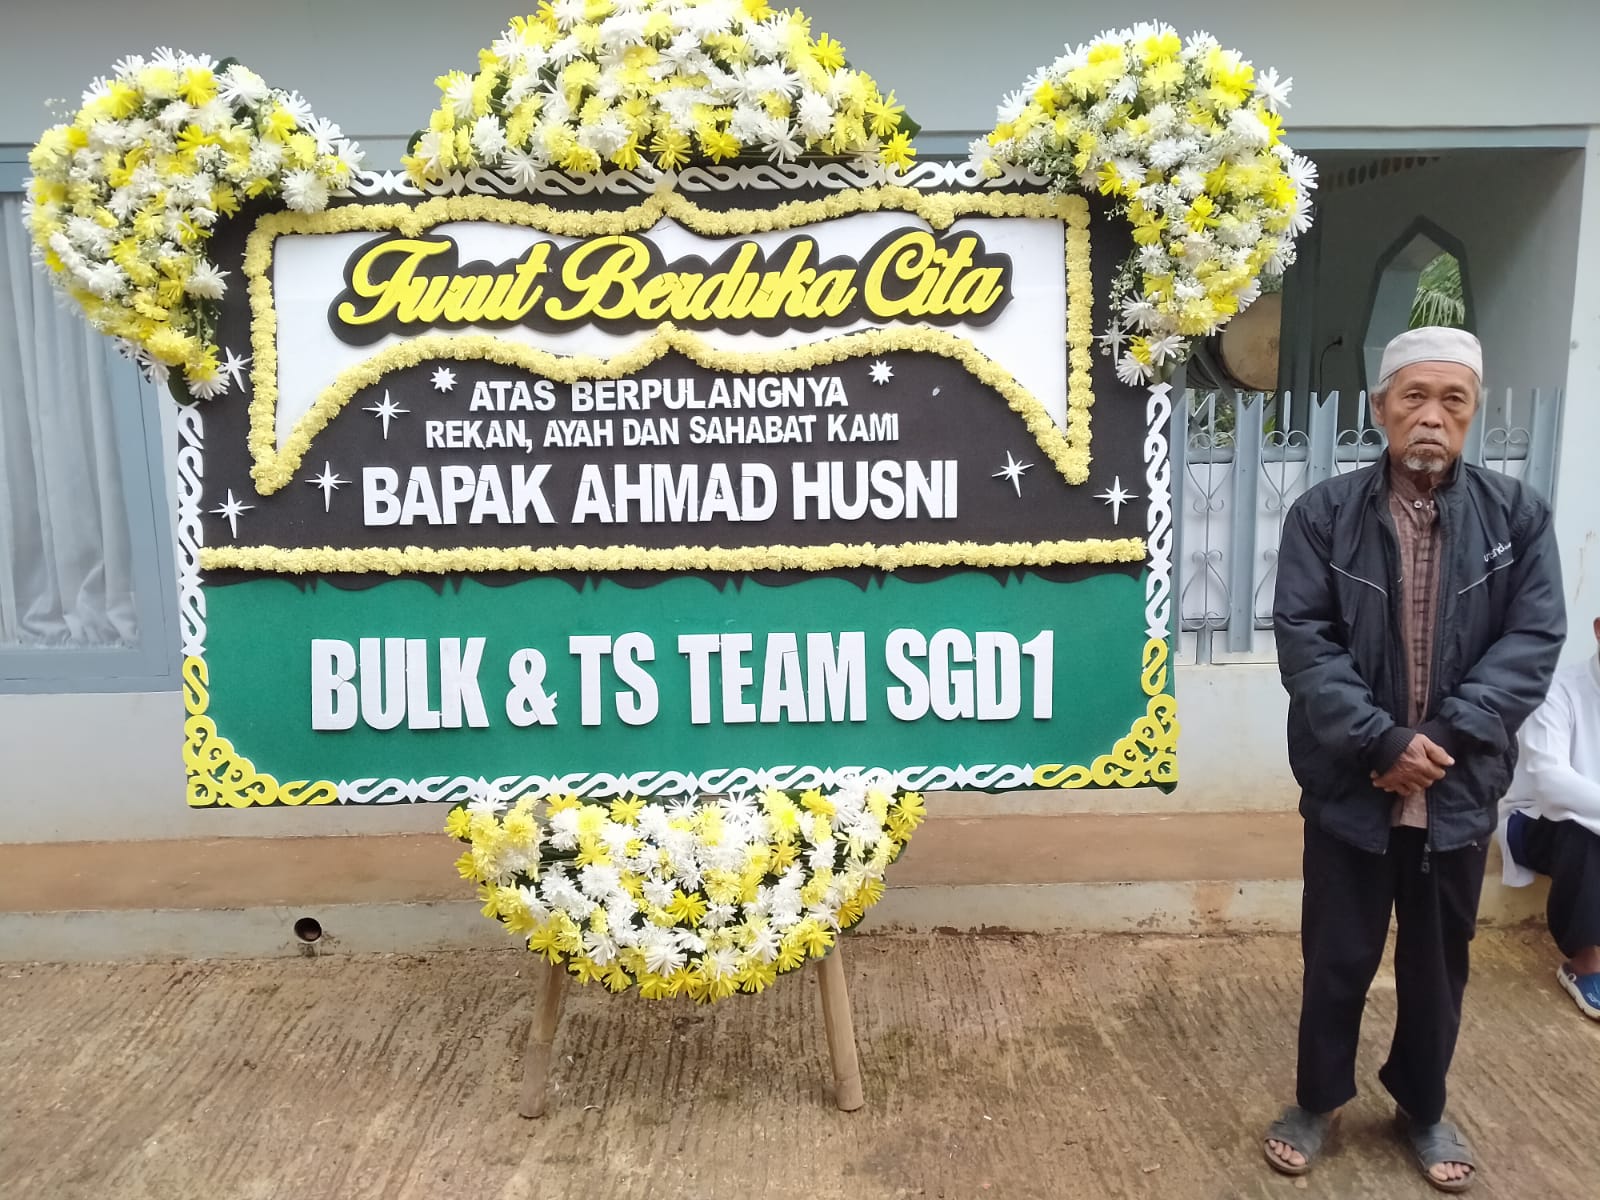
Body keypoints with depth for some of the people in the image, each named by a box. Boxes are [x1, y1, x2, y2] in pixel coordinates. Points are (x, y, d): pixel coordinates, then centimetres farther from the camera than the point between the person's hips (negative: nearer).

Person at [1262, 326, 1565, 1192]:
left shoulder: (1518, 514, 0)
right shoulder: (1324, 513, -5)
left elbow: (1534, 639, -6)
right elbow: (1303, 639, -10)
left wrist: (1446, 737, -16)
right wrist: (1380, 741, -18)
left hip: (1459, 787, 2)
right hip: (1351, 785, -1)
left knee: (1439, 962, 17)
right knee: (1338, 959, 12)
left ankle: (1422, 1108, 39)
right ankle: (1318, 1100, 33)